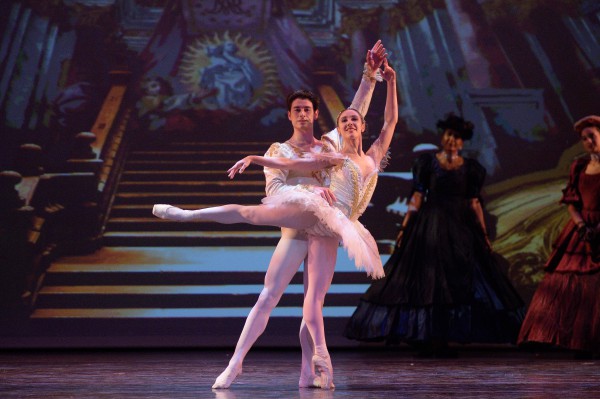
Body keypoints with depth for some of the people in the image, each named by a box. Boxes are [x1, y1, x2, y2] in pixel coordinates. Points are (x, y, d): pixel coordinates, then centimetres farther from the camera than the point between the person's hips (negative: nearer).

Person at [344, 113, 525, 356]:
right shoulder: (427, 163, 4)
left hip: (460, 229, 2)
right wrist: (405, 227, -5)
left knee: (458, 281, -3)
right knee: (426, 279, -6)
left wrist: (484, 235, 2)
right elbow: (417, 197, 2)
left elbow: (475, 203, 7)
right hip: (430, 226, -2)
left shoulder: (470, 169, 9)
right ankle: (425, 339, -4)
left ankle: (440, 341, 0)